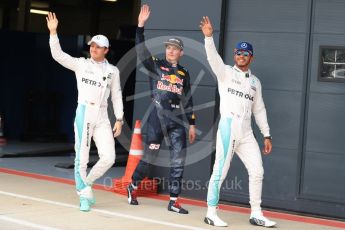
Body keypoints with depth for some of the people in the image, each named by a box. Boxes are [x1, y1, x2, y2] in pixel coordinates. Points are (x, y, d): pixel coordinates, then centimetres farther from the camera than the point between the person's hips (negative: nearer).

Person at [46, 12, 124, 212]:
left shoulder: (113, 71, 9)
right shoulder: (81, 64, 4)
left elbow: (117, 96, 10)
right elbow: (57, 54, -5)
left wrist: (119, 119, 4)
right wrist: (53, 32, -15)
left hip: (102, 117, 2)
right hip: (84, 113, -2)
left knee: (109, 157, -8)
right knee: (82, 157, -2)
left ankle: (87, 183, 17)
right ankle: (84, 195, 11)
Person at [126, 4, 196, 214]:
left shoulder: (184, 74, 13)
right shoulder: (156, 65, 4)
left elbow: (188, 100, 16)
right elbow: (141, 50, -11)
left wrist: (192, 124, 12)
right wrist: (141, 25, -22)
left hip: (176, 120, 3)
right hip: (157, 117, -3)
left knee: (179, 160, -2)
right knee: (149, 156, 2)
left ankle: (173, 201, 5)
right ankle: (133, 187, 27)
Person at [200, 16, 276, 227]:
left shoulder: (255, 82, 19)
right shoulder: (225, 72, 4)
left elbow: (259, 109, 20)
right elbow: (214, 58, -15)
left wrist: (267, 135, 15)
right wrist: (209, 36, -32)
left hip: (246, 131, 6)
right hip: (228, 125, -6)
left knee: (257, 172, 5)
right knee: (220, 170, -8)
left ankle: (256, 214, 15)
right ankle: (211, 213, 1)